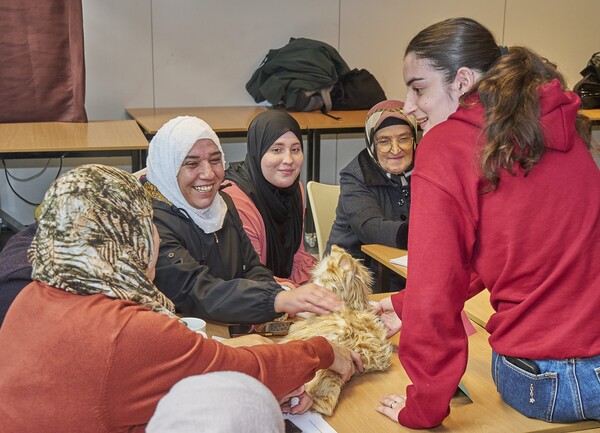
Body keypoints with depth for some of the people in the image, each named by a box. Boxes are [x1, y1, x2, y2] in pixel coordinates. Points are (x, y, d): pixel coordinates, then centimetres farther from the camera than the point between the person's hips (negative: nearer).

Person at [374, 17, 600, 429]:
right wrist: (407, 304, 22)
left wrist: (422, 406, -3)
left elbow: (436, 284, -14)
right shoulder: (564, 128, 6)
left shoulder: (444, 147, -12)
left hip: (543, 385, -4)